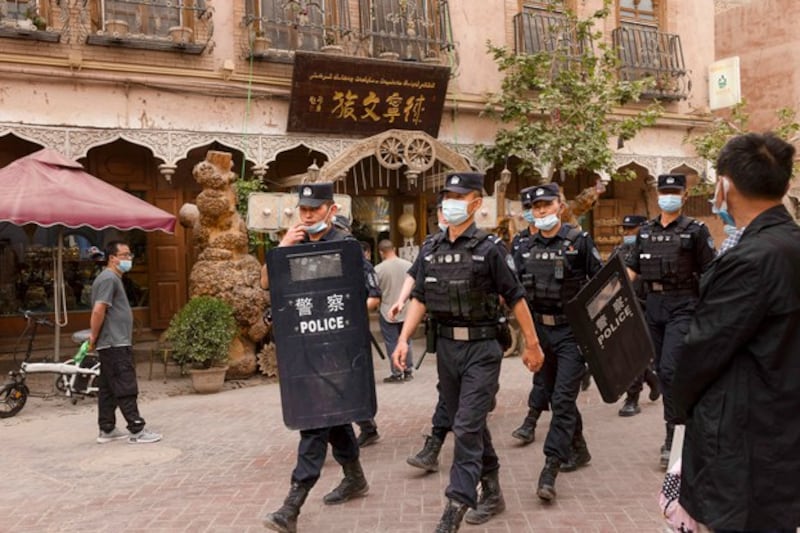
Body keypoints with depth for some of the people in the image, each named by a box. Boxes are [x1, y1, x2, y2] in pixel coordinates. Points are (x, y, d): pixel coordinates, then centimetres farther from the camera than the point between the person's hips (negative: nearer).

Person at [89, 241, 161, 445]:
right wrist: (94, 337, -13)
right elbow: (98, 310, -23)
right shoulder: (108, 278, -14)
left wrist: (95, 337, 18)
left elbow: (100, 311, 23)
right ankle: (137, 430, -6)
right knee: (126, 389, -8)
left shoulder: (113, 278, 19)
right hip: (115, 344, -10)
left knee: (108, 389, 12)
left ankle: (107, 430, 18)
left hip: (113, 344, 10)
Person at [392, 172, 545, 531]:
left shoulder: (489, 248, -9)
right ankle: (491, 494, 32)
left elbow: (515, 298, -6)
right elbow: (419, 298, 8)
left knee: (466, 428, -8)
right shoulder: (433, 249, 7)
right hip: (446, 347, 6)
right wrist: (404, 339, -2)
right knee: (470, 425, 16)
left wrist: (532, 345, -3)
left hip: (481, 348, -6)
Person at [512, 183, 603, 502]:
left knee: (563, 398, -9)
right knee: (553, 394, 15)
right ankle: (578, 450, 34)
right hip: (541, 331, 5)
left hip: (571, 331, -5)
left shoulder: (579, 241, -5)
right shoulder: (526, 249, 7)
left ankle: (549, 470, -8)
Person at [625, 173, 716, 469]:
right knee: (662, 370, 11)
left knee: (670, 369, -15)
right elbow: (631, 268, 10)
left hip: (682, 307, -5)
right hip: (653, 305, 6)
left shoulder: (695, 230, -2)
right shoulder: (645, 231, 12)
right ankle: (681, 426, 25)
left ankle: (672, 436, -5)